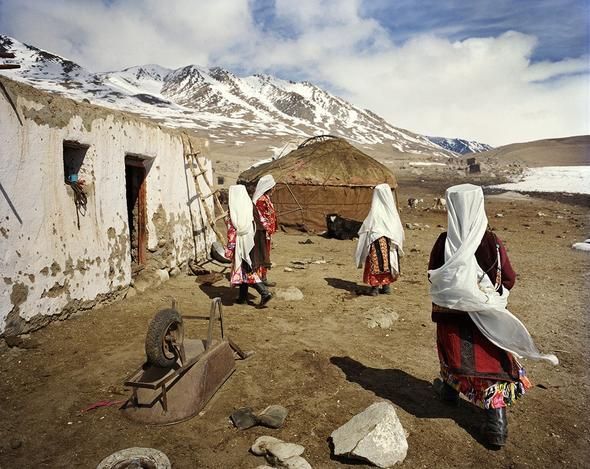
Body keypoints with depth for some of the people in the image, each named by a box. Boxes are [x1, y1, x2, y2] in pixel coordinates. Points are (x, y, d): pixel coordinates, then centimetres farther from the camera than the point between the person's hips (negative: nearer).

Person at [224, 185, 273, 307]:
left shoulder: (234, 210, -15)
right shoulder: (248, 205, 2)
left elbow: (232, 232, -14)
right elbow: (253, 223, 8)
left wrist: (229, 249, -8)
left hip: (240, 242, -6)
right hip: (250, 241, 6)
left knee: (247, 270, 1)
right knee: (245, 269, 15)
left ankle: (265, 293, -8)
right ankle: (242, 297, 22)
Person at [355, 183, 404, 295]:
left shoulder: (375, 212, -13)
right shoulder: (392, 211, -1)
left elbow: (367, 228, -9)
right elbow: (399, 230, 4)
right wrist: (397, 243, 12)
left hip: (377, 242, -3)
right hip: (390, 244, 3)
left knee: (376, 264, 5)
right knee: (387, 263, 11)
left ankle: (375, 287, 9)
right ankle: (386, 286, 17)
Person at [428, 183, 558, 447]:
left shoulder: (443, 242, -14)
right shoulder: (492, 242, -16)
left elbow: (432, 277, -1)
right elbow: (509, 279, -6)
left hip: (450, 313, 1)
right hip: (486, 315, -1)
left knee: (452, 351, 22)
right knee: (492, 359, 9)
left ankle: (450, 389, 43)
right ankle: (496, 418, 9)